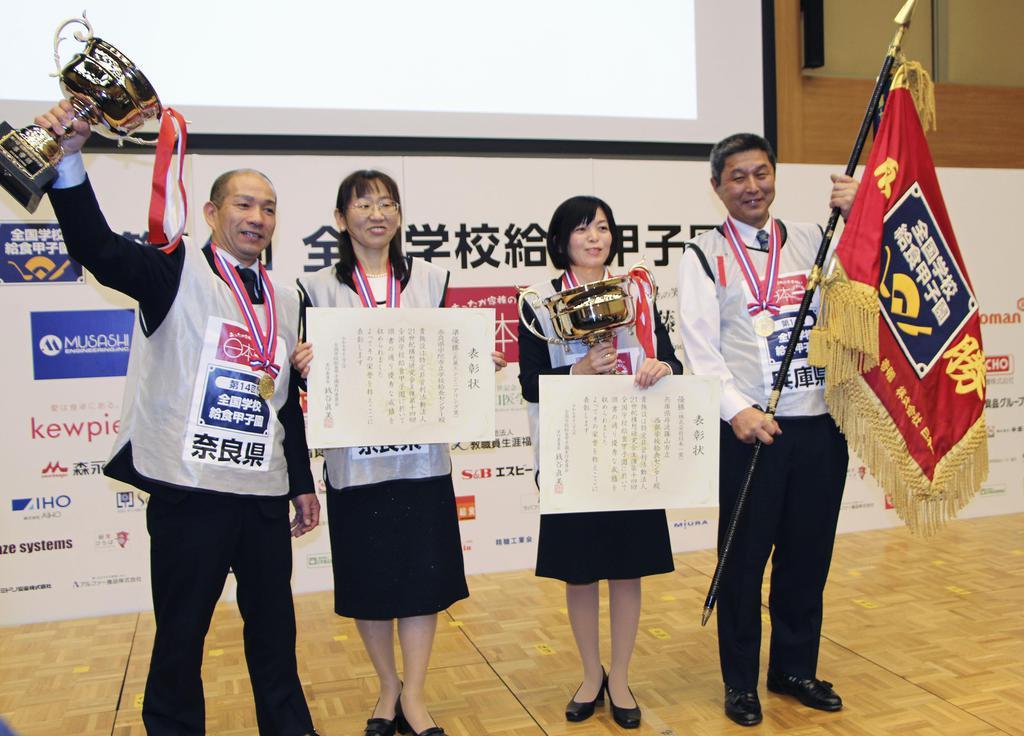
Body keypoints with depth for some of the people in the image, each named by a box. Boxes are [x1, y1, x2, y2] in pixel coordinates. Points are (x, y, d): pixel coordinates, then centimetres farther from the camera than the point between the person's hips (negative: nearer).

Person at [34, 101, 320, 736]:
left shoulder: (286, 302, 12)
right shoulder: (176, 272, -2)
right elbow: (96, 245, -20)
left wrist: (303, 484, 16)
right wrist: (69, 159, -33)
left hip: (265, 495, 5)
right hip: (188, 492, -4)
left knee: (275, 629, 16)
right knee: (180, 635, 9)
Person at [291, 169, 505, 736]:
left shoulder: (430, 280, 9)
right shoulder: (319, 287, 4)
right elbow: (310, 366, 3)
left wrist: (480, 362, -8)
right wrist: (304, 364, -18)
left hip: (421, 452, 1)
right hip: (354, 455, -1)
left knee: (423, 573, 4)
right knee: (368, 577, 8)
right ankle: (389, 689, 29)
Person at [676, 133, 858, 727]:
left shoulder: (812, 240, 11)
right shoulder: (705, 255, 0)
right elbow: (700, 347, -9)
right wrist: (738, 410, -22)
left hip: (820, 426, 4)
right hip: (751, 430, -4)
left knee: (809, 555, 14)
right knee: (744, 560, 6)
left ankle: (795, 669, 33)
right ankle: (741, 683, 24)